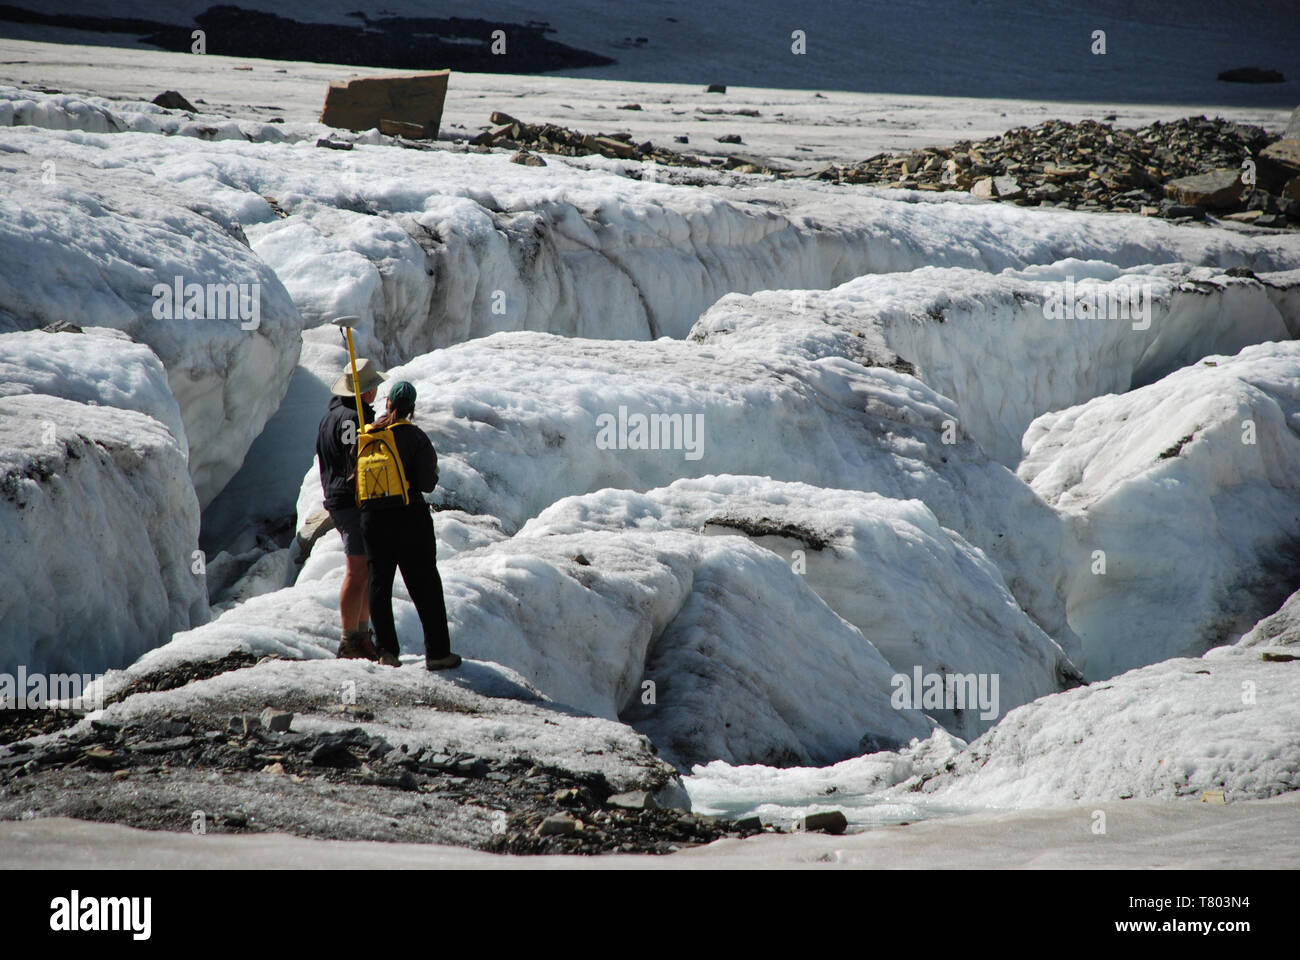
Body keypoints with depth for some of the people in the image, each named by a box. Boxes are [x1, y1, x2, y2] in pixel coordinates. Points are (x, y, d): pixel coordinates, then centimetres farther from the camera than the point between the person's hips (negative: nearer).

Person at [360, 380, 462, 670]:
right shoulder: (415, 437, -10)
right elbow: (427, 483, -13)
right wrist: (432, 472, 6)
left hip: (373, 518, 3)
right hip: (410, 518, -3)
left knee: (379, 583, 13)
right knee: (425, 584, 3)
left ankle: (386, 649, 9)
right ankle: (437, 652, 2)